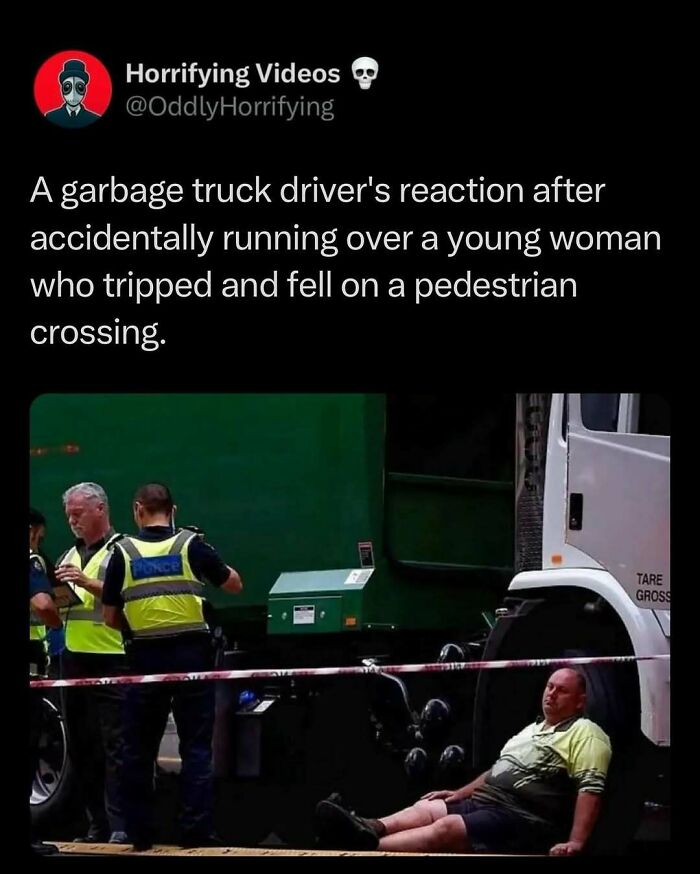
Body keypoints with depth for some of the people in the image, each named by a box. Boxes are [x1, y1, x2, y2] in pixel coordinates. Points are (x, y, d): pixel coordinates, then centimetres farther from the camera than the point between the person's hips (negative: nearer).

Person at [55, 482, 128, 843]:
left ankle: (119, 825, -10)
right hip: (74, 661, 7)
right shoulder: (69, 557, 19)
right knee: (82, 747, 8)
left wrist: (90, 584, -21)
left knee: (115, 745, -8)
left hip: (112, 662, -7)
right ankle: (96, 825, 14)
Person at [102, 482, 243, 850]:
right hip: (191, 652, -1)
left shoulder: (123, 552, 1)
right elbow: (234, 584, 10)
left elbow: (111, 616, 3)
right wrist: (208, 561, 25)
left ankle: (139, 833, 12)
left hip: (146, 656, 1)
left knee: (140, 749, 10)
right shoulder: (191, 544, -1)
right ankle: (196, 830, -2)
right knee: (196, 746, 3)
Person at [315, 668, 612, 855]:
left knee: (446, 829, -28)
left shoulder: (585, 733, -4)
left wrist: (575, 842, -26)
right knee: (426, 809, -13)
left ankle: (367, 847, -45)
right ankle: (367, 831, -40)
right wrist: (459, 794, 24)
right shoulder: (533, 729, 27)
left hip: (522, 820, -9)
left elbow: (591, 787, -15)